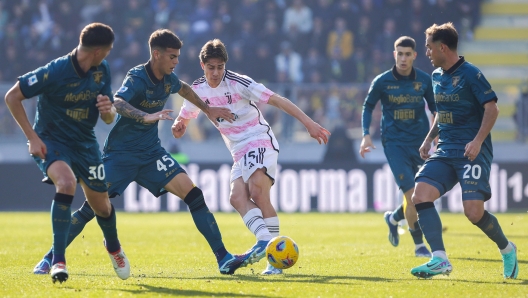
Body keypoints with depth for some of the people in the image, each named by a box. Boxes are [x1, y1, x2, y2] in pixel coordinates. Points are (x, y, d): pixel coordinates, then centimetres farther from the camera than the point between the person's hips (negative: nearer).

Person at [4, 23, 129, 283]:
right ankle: (58, 260, -28)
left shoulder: (102, 70, -6)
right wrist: (32, 137, -20)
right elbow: (12, 97, -18)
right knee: (67, 183, -33)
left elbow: (109, 118, 2)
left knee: (100, 204, 10)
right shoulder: (54, 72, -25)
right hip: (51, 141, -5)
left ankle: (113, 247, 45)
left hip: (85, 142, 5)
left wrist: (108, 110, -23)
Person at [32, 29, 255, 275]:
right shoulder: (137, 78, -20)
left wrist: (207, 109, 33)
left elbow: (184, 89, 28)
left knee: (193, 194, -10)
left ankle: (223, 259, -9)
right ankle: (50, 257, 9)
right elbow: (117, 103, -41)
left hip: (151, 153, 5)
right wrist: (147, 117, -56)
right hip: (121, 153, -5)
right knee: (92, 207, -8)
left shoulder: (169, 79, 1)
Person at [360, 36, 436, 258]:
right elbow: (368, 107, 7)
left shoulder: (424, 80, 0)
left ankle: (394, 218, 36)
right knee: (411, 192, -13)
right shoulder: (382, 82, -5)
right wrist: (366, 135, -5)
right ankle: (419, 245, 0)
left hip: (420, 142, 3)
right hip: (394, 142, -3)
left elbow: (434, 107, 12)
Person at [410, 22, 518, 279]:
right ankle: (440, 260, -18)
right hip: (445, 151, 8)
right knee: (420, 195, -13)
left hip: (472, 152, -8)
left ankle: (507, 249, 13)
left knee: (473, 211, -16)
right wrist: (428, 139, 19)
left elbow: (492, 109, -14)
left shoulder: (470, 74, -10)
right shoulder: (437, 76, 13)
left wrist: (478, 141, -23)